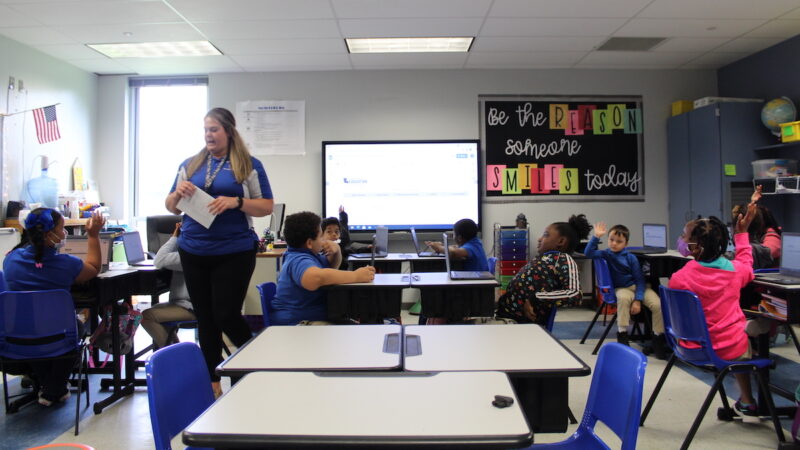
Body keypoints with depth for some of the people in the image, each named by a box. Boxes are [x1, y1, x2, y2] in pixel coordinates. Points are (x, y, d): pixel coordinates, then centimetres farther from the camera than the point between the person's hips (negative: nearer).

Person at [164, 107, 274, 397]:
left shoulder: (249, 165, 1)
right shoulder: (190, 164, 12)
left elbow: (267, 207, -2)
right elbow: (171, 208, 15)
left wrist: (236, 202, -18)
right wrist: (178, 193, -7)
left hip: (234, 252, -4)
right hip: (193, 252, 4)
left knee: (226, 316, -4)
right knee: (204, 318, 10)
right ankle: (213, 381, 24)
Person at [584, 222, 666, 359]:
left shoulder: (631, 258, -3)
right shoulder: (605, 254, 0)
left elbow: (639, 279, -6)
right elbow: (588, 253, -16)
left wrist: (638, 300, -17)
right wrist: (596, 237, -23)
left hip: (638, 287, 1)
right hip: (621, 288, -1)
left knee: (658, 304, -24)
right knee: (623, 298, -39)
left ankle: (659, 338, -3)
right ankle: (622, 334, -25)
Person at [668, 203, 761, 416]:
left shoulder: (679, 278, -22)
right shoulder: (736, 270, -14)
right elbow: (746, 264, 14)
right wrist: (742, 233, 22)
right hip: (730, 350, 0)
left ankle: (746, 400, 46)